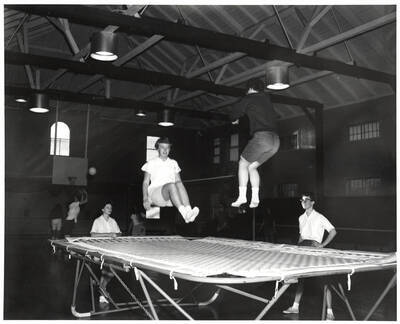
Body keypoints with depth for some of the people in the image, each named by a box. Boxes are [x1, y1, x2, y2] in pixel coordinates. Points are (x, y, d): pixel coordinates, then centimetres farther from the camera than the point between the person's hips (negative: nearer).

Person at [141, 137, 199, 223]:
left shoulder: (173, 163, 23)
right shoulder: (151, 163, 14)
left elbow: (178, 181, 18)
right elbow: (145, 182, 9)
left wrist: (184, 196, -2)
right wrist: (145, 199, -9)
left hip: (171, 197, 3)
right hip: (155, 194, -3)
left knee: (179, 184, -31)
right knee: (171, 185, -35)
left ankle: (188, 210, -54)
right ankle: (184, 214, -57)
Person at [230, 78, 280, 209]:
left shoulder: (249, 98, 5)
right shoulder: (266, 98, 22)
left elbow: (235, 111, 15)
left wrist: (234, 120, 39)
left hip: (261, 136, -6)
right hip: (275, 140, 6)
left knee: (243, 163, 9)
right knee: (252, 167, 17)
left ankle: (242, 196, -1)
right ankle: (255, 198, 7)